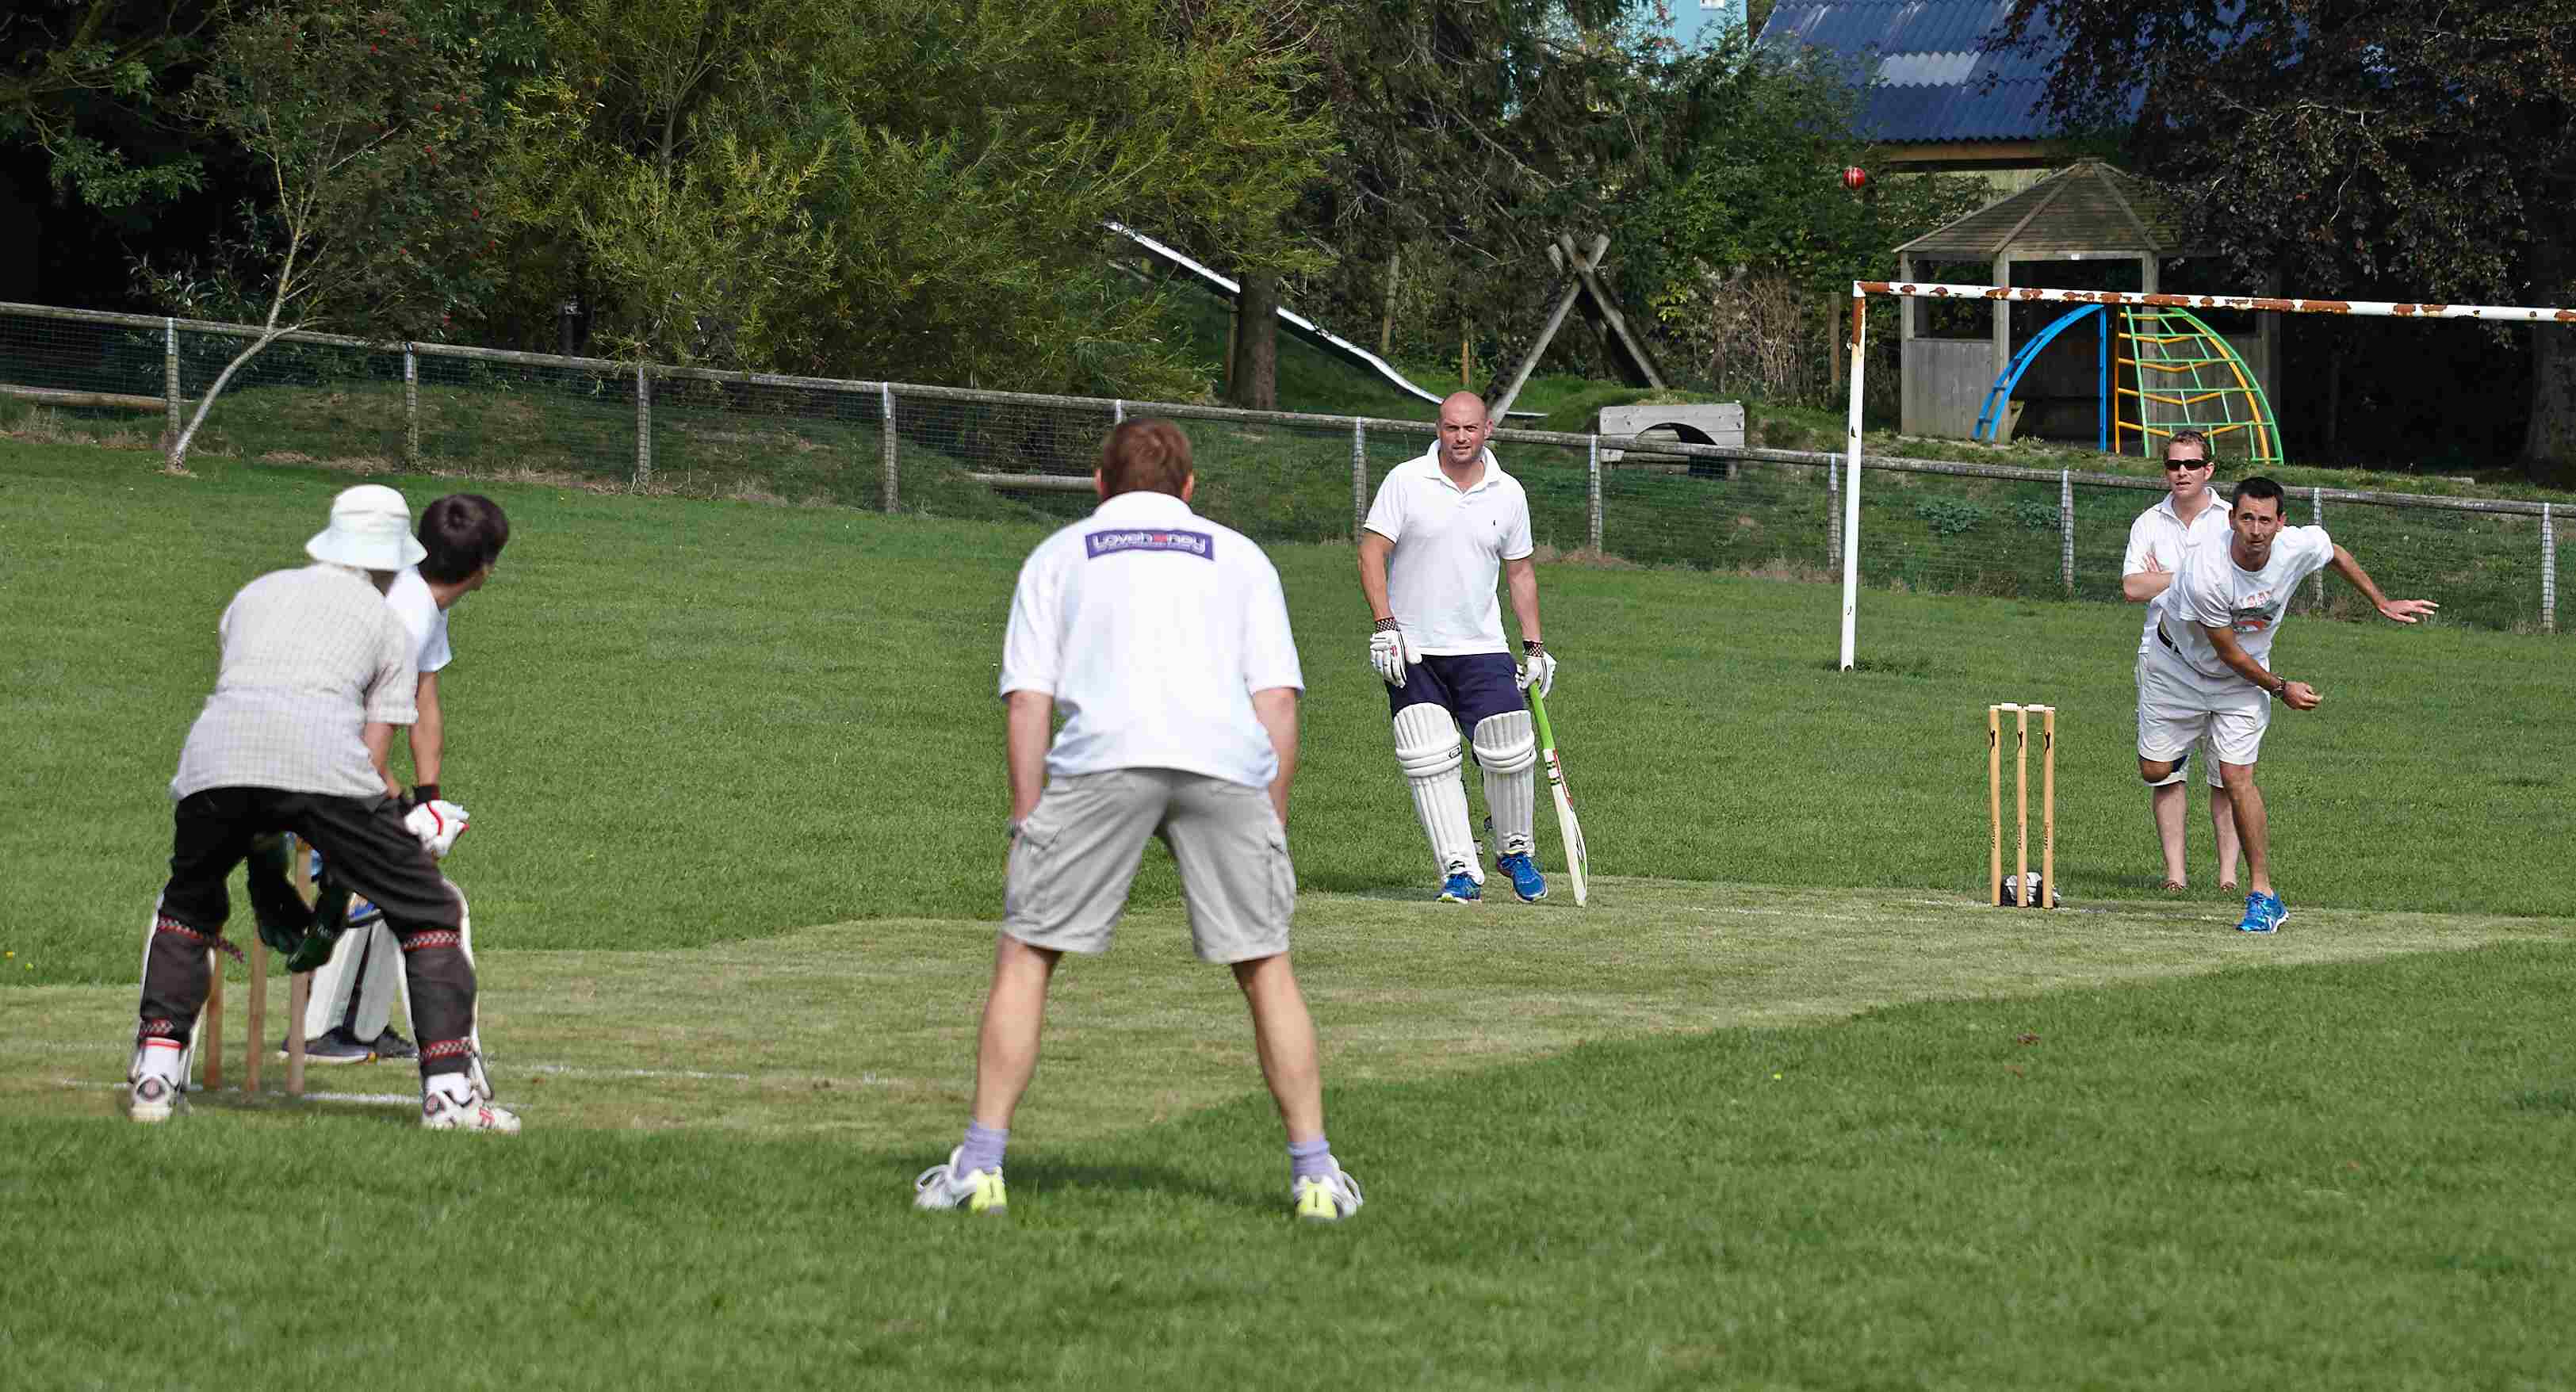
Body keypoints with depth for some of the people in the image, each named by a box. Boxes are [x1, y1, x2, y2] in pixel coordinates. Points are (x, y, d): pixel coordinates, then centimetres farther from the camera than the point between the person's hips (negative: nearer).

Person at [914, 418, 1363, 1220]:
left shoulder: (1058, 555, 25)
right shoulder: (1239, 556, 27)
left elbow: (1027, 703, 13)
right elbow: (1278, 704, 16)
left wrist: (1027, 824, 13)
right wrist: (1272, 825, 18)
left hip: (1103, 755, -1)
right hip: (1228, 762, 1)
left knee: (1024, 957, 8)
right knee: (1265, 968, 11)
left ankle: (980, 1166, 2)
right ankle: (1315, 1175, 9)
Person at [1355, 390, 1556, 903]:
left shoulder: (1508, 494, 6)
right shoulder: (1406, 481, -4)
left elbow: (1520, 572, 16)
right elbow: (1372, 553, -5)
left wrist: (1535, 647, 12)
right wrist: (1385, 625, -15)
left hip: (1481, 649, 2)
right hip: (1411, 652, -2)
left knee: (1509, 755, -5)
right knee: (1429, 763, -11)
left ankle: (1516, 851, 18)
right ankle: (1460, 871, -8)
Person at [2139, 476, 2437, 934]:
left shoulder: (2298, 546, -25)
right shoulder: (2205, 573, -36)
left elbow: (2337, 555, 3)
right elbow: (2228, 652, -22)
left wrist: (2383, 604, 8)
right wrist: (2281, 689, -14)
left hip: (2244, 676, 1)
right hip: (2180, 664, -1)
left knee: (2236, 777, -13)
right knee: (2154, 771, 4)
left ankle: (2263, 896, -10)